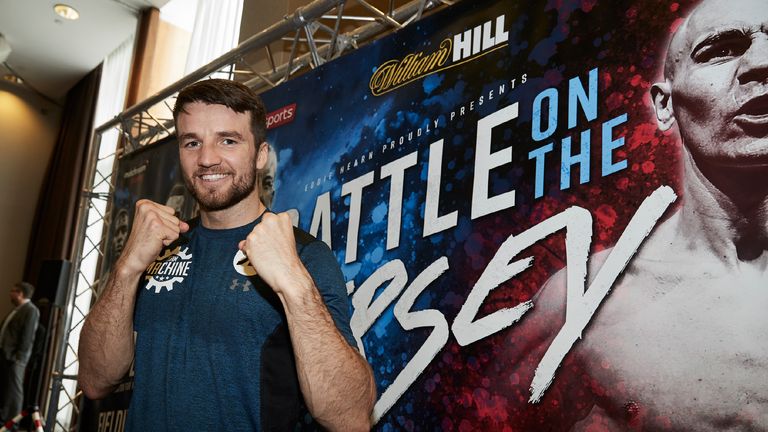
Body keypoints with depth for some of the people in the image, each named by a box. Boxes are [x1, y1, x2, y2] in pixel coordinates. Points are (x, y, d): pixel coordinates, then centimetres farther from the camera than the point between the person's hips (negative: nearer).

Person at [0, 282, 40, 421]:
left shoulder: (31, 310, -11)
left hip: (15, 357, -9)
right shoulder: (17, 309, 18)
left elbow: (27, 336, -16)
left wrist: (18, 357, -19)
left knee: (13, 389, -4)